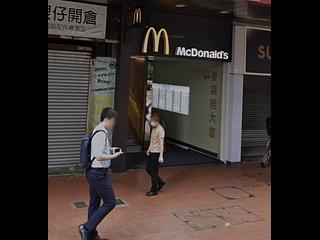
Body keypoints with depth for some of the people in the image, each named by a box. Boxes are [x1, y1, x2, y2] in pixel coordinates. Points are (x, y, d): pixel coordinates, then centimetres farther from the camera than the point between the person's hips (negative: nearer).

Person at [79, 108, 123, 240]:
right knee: (110, 202, -1)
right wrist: (114, 156, -13)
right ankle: (87, 227, 1)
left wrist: (109, 150, 10)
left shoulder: (99, 132, 12)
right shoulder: (101, 134, -20)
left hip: (93, 173, 10)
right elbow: (99, 157, -24)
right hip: (99, 173, -10)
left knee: (95, 203, 16)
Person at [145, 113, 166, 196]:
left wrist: (161, 156, -22)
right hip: (151, 152, 9)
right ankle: (160, 182, 30)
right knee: (148, 169, 15)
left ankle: (154, 190, 11)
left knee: (154, 172, -1)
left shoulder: (160, 129, -18)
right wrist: (149, 149, 13)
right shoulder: (153, 128, 8)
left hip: (157, 153, -9)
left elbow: (161, 143, -20)